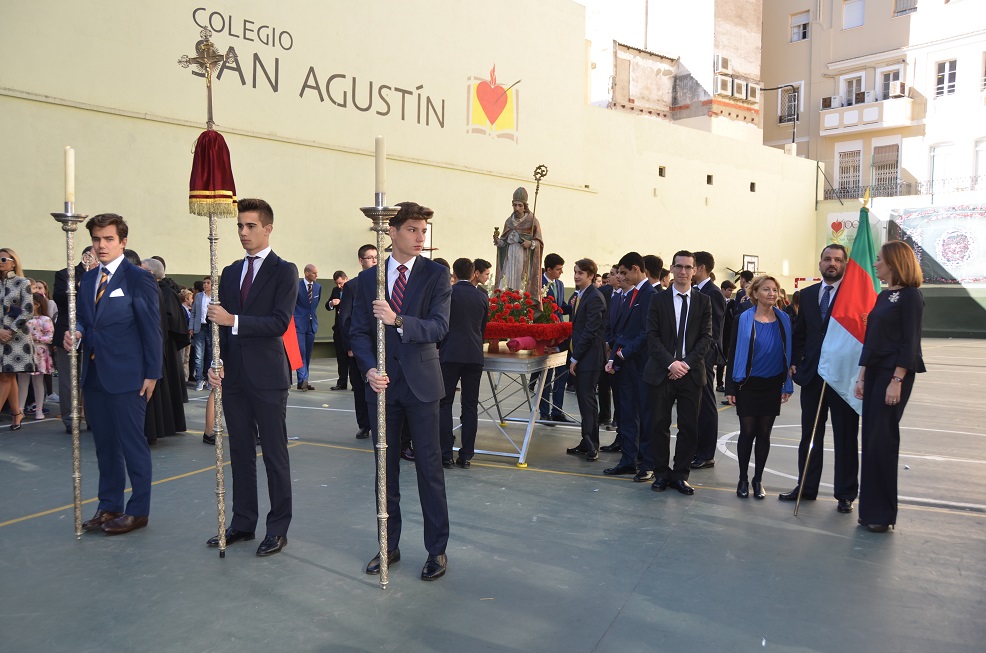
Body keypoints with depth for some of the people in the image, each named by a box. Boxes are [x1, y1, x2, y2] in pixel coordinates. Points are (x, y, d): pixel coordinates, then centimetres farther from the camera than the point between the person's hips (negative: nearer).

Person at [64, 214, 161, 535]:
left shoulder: (138, 278, -9)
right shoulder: (88, 278, 12)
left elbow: (152, 330, -10)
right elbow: (83, 318, 18)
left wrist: (152, 374, -12)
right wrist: (76, 333, -6)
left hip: (126, 376, -7)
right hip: (94, 375, 7)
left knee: (133, 445, 2)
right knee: (105, 446, 15)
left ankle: (138, 510, 13)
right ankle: (109, 506, 27)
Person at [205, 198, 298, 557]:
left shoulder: (284, 271, -4)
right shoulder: (230, 272, 14)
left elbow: (280, 323, -15)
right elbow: (221, 322, 14)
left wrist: (233, 320, -22)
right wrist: (216, 362, 1)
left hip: (267, 376, -6)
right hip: (234, 376, 6)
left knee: (274, 454, 2)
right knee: (240, 453, 14)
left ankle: (278, 528, 13)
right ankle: (242, 523, 26)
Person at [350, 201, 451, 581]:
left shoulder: (436, 275, -2)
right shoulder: (368, 278, 7)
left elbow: (439, 327, -13)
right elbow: (359, 332, 4)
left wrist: (398, 320, -29)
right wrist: (369, 369, -13)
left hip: (420, 383, -3)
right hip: (382, 385, 3)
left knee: (430, 468, 2)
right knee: (386, 469, 11)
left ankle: (437, 550, 16)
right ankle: (389, 546, 26)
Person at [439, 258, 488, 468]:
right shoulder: (482, 297, 6)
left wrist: (437, 346, 16)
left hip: (450, 354, -3)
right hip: (475, 356, 3)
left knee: (444, 404, 5)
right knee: (470, 406, 8)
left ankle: (445, 455, 4)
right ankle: (466, 455, 11)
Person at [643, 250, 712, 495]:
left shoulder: (703, 301, 7)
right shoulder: (658, 300, 4)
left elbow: (706, 337, 2)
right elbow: (652, 336, -2)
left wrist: (687, 363, -11)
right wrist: (670, 363, -13)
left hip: (691, 372, 1)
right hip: (662, 372, -1)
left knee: (688, 427, 4)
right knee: (660, 426, 5)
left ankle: (680, 475, 16)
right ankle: (661, 473, 17)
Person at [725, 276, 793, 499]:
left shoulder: (784, 319, 1)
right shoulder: (744, 319, -6)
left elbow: (788, 352, 6)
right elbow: (733, 353, -5)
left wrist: (787, 385, 2)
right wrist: (730, 388, -8)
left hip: (772, 385, 2)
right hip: (748, 385, -2)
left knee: (764, 433, 9)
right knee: (747, 432, 3)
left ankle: (758, 480, 22)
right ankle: (743, 479, 17)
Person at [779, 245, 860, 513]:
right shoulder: (807, 294, 10)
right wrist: (794, 362, 6)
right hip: (812, 374, 5)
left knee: (846, 437, 6)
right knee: (810, 434, 13)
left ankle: (845, 494, 17)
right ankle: (806, 487, 24)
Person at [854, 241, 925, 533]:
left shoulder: (910, 296, -9)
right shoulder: (883, 296, 15)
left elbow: (910, 343, -14)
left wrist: (897, 381, -18)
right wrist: (862, 377, 12)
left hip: (894, 375, -8)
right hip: (873, 372, 8)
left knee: (882, 440, -5)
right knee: (871, 440, 9)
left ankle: (882, 512, 5)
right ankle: (870, 508, 18)